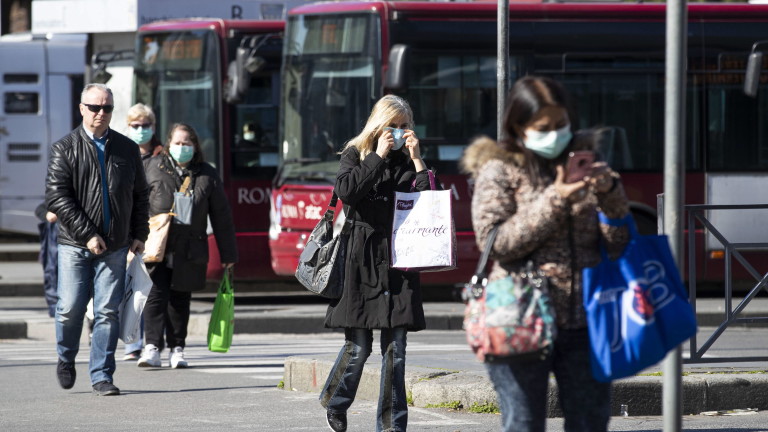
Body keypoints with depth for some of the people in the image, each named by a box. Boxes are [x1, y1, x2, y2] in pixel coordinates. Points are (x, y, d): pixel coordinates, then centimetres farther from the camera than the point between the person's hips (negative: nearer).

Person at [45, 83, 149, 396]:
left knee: (108, 311, -3)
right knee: (71, 308, -2)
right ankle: (66, 359, 25)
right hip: (75, 245, -2)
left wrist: (139, 235, 9)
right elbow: (56, 197, -9)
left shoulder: (127, 149, 10)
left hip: (115, 246, 2)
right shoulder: (65, 149, -1)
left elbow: (140, 195, 18)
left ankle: (101, 376, 3)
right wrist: (87, 234, -13)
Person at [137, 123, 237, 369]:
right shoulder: (154, 168, 5)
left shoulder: (207, 175, 8)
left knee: (180, 299, 8)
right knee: (156, 296, -11)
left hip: (190, 251, 2)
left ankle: (177, 349, 16)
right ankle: (152, 347, -16)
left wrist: (228, 254, 11)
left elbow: (221, 216, 11)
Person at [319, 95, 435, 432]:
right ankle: (334, 402, 23)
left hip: (398, 258, 3)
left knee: (395, 347, 0)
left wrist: (416, 159, -4)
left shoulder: (406, 160, 13)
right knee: (359, 345, -3)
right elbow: (345, 189, -13)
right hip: (362, 256, -3)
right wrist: (378, 156, -11)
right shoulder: (356, 154, 5)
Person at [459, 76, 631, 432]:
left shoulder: (585, 163, 12)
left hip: (584, 321, 4)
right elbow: (494, 242, -10)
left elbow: (618, 242, 9)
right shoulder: (499, 172, 2)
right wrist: (553, 203, -16)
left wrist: (609, 193, -9)